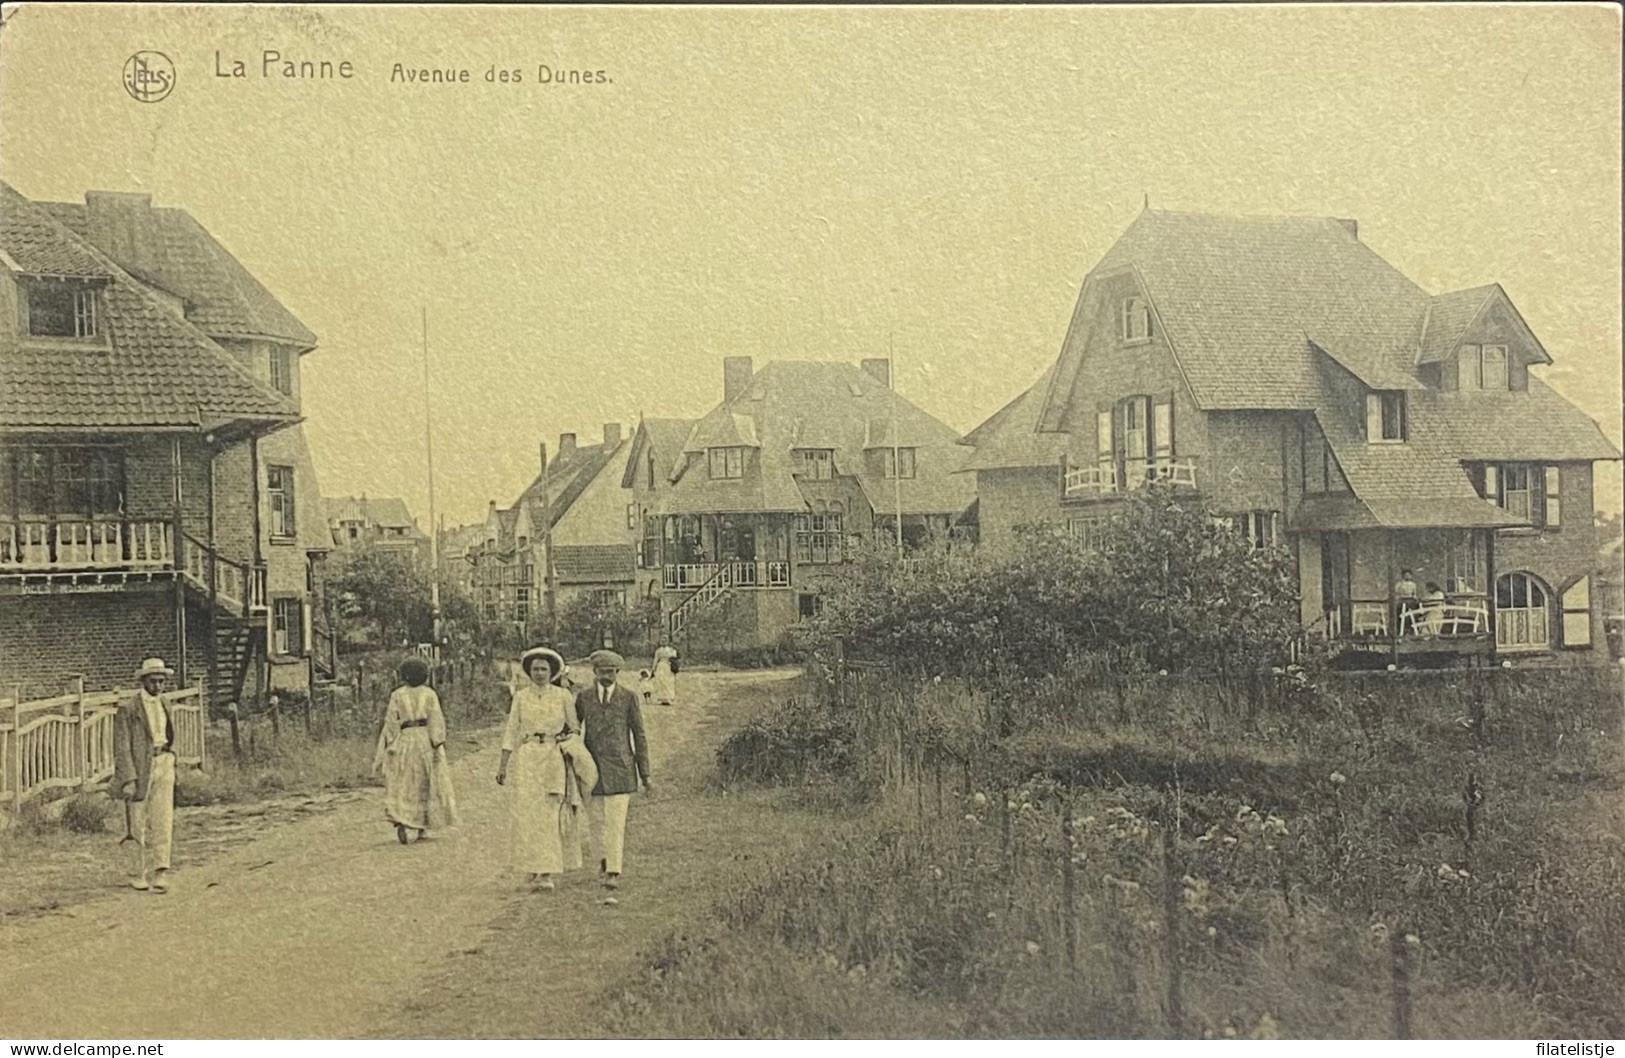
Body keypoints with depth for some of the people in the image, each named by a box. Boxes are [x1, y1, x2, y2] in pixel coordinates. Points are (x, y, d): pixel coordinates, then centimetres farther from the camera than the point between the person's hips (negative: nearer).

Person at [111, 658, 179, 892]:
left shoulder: (165, 705, 12)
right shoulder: (128, 707, -7)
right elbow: (122, 746, -10)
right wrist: (128, 779, -15)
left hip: (163, 765, 4)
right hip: (140, 767, -4)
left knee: (163, 819, -5)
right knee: (140, 824, 4)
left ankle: (160, 871, -6)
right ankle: (142, 873, 16)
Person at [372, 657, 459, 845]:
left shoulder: (397, 695, 3)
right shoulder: (429, 694, 3)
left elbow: (391, 722, -3)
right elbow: (436, 719, -6)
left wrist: (390, 746, -1)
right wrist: (439, 744, -10)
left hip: (404, 741, 0)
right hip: (426, 740, 0)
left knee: (401, 787, 5)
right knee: (426, 786, 12)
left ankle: (400, 822, -18)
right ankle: (422, 829, 12)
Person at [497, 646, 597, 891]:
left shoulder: (563, 696, 3)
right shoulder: (521, 697, 6)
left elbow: (575, 727, 12)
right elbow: (511, 732, 6)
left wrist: (567, 736, -8)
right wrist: (503, 765, 2)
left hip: (555, 760, -1)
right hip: (526, 758, 1)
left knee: (550, 815, -7)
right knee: (527, 815, -2)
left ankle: (546, 873, -3)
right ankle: (531, 865, 10)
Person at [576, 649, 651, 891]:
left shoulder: (628, 698, 2)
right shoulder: (583, 697, 6)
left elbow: (639, 736, 5)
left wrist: (644, 772, 3)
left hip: (619, 766, -2)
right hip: (592, 766, 2)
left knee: (616, 821, -10)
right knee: (595, 819, 8)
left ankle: (613, 873, -10)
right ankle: (604, 857, 32)